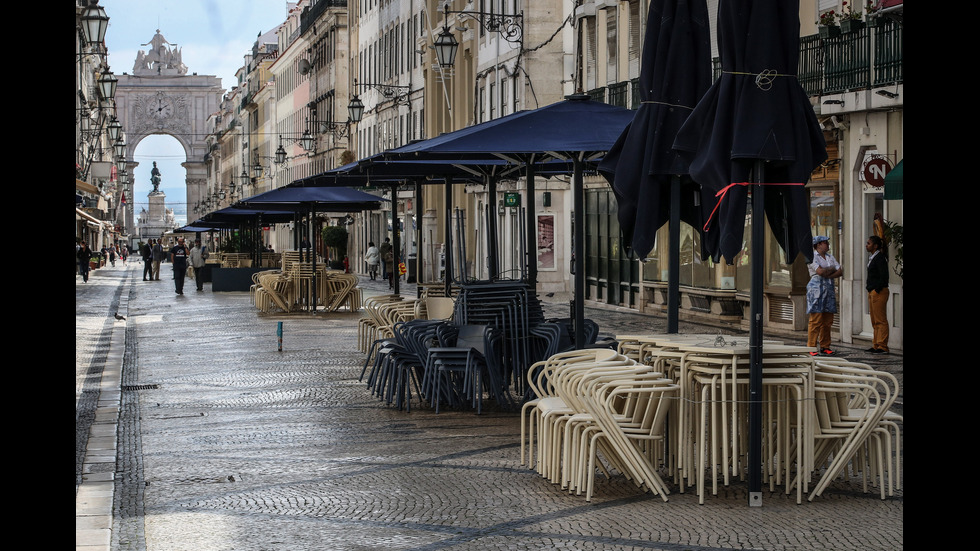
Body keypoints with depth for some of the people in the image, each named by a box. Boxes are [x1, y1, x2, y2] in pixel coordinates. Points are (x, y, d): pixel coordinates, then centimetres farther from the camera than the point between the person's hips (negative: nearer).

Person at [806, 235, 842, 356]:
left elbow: (840, 272, 8)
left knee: (827, 321, 4)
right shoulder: (812, 257, -2)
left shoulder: (830, 257, 18)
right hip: (816, 288, -7)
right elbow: (820, 271, -16)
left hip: (829, 289, 7)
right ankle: (811, 347, -8)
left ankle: (825, 347, 9)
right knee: (816, 320, -10)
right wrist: (832, 269, 1)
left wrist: (828, 275, -8)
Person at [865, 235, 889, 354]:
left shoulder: (880, 258, -13)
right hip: (872, 292, 10)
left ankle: (882, 347, -6)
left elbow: (884, 276, -19)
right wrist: (870, 289, 15)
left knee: (881, 321, -7)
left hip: (879, 291, -10)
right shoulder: (872, 258, 16)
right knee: (875, 321, 12)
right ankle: (876, 345, 17)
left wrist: (877, 289, -16)